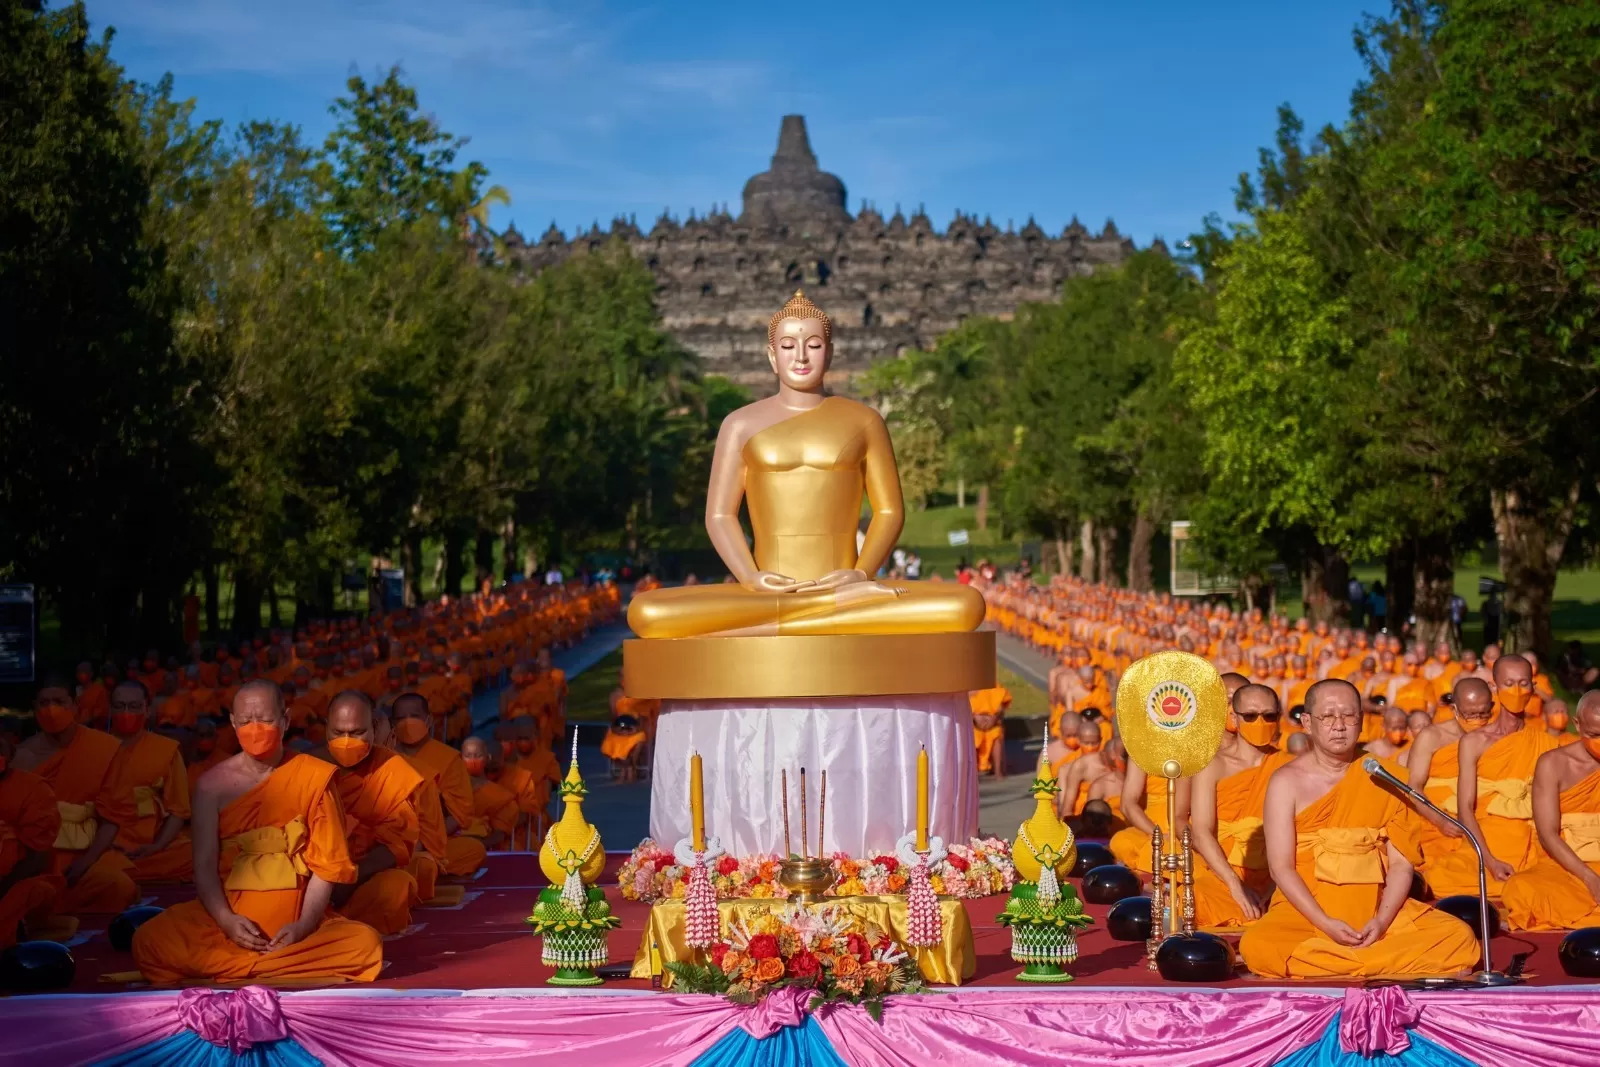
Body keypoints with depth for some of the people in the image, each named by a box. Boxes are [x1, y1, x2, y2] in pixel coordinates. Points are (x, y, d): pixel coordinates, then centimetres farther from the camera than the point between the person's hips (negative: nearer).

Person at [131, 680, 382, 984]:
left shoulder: (314, 777, 1)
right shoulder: (213, 784, 3)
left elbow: (327, 863, -1)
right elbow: (204, 864, -2)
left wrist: (304, 925, -16)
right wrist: (225, 919, -20)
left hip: (298, 922, 0)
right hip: (228, 920, 1)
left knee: (365, 944, -30)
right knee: (149, 942, -26)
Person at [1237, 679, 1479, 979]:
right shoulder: (1287, 781, 0)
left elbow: (1401, 862, 4)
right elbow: (1280, 866, -6)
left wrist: (1381, 921, -14)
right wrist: (1326, 925, -19)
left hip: (1377, 912, 3)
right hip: (1305, 913, -3)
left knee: (1461, 937, -19)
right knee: (1257, 946, -34)